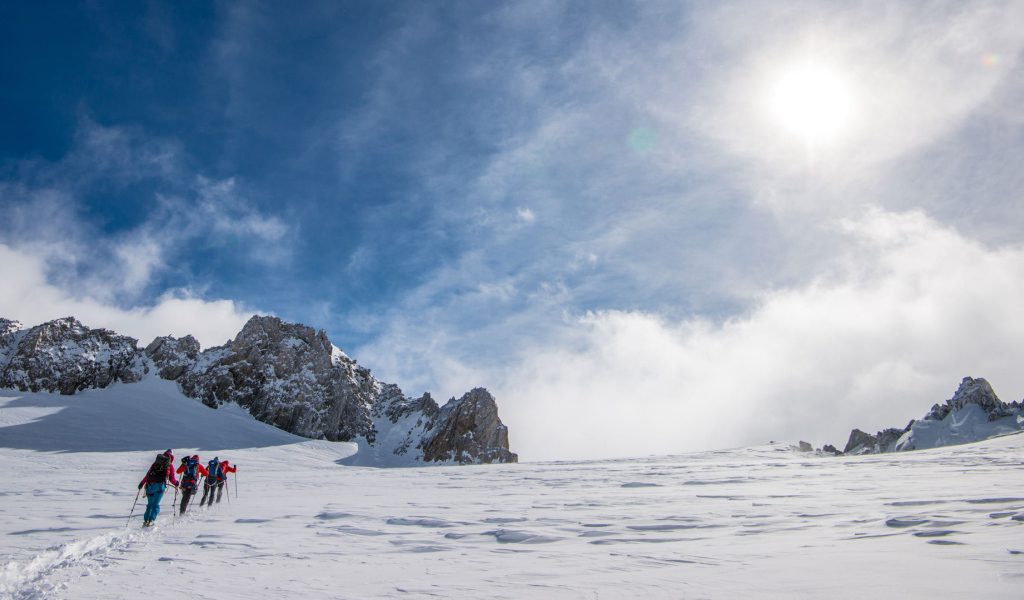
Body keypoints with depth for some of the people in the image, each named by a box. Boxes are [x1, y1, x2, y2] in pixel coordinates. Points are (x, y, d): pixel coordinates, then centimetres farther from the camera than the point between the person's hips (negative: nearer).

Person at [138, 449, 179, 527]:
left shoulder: (155, 463, 20)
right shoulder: (170, 465, 13)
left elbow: (148, 474, 18)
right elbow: (172, 478, 11)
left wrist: (142, 483, 26)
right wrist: (176, 483, 30)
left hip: (150, 485, 3)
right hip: (160, 486, -3)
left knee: (150, 504, 16)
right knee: (155, 504, -4)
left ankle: (146, 520, 8)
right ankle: (151, 520, -17)